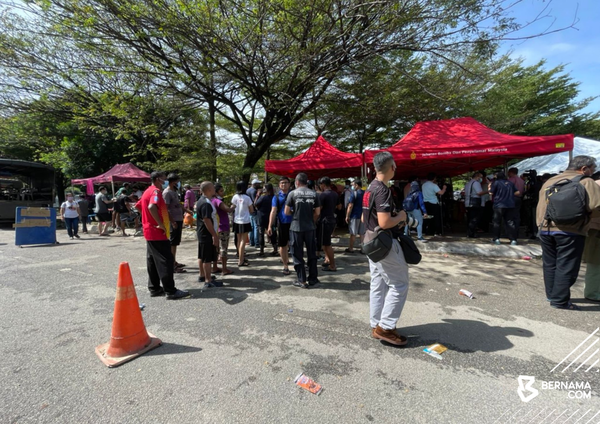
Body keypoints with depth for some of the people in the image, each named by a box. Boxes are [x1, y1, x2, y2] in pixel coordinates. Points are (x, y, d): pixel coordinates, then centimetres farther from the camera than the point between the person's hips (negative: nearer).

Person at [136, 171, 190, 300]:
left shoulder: (148, 191, 15)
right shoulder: (156, 191, -15)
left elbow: (138, 206, 27)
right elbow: (152, 207, -33)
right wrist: (161, 224, -26)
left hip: (150, 232, 10)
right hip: (158, 233, -10)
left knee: (153, 261, 13)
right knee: (165, 261, -7)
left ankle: (154, 288, 21)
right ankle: (171, 291, -3)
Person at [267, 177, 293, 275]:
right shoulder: (276, 197, 4)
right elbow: (273, 211, -2)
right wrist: (270, 226, -10)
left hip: (293, 223, 0)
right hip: (282, 223, 0)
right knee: (283, 245, 8)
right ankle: (285, 266, 22)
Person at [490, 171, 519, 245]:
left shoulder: (496, 182, -5)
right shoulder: (510, 183, 9)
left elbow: (491, 192, -8)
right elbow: (517, 192, 9)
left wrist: (489, 188, 10)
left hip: (499, 205, -4)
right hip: (510, 205, 4)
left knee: (496, 222, 7)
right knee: (510, 222, 6)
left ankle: (496, 239, 8)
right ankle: (513, 240, 2)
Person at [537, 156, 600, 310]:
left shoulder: (550, 181, 15)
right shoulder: (586, 182, -2)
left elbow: (540, 207, 14)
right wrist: (583, 214, 7)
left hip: (546, 229, 6)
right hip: (570, 231, -5)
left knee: (550, 264, 15)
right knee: (566, 267, 1)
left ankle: (551, 294, 26)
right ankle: (560, 300, 5)